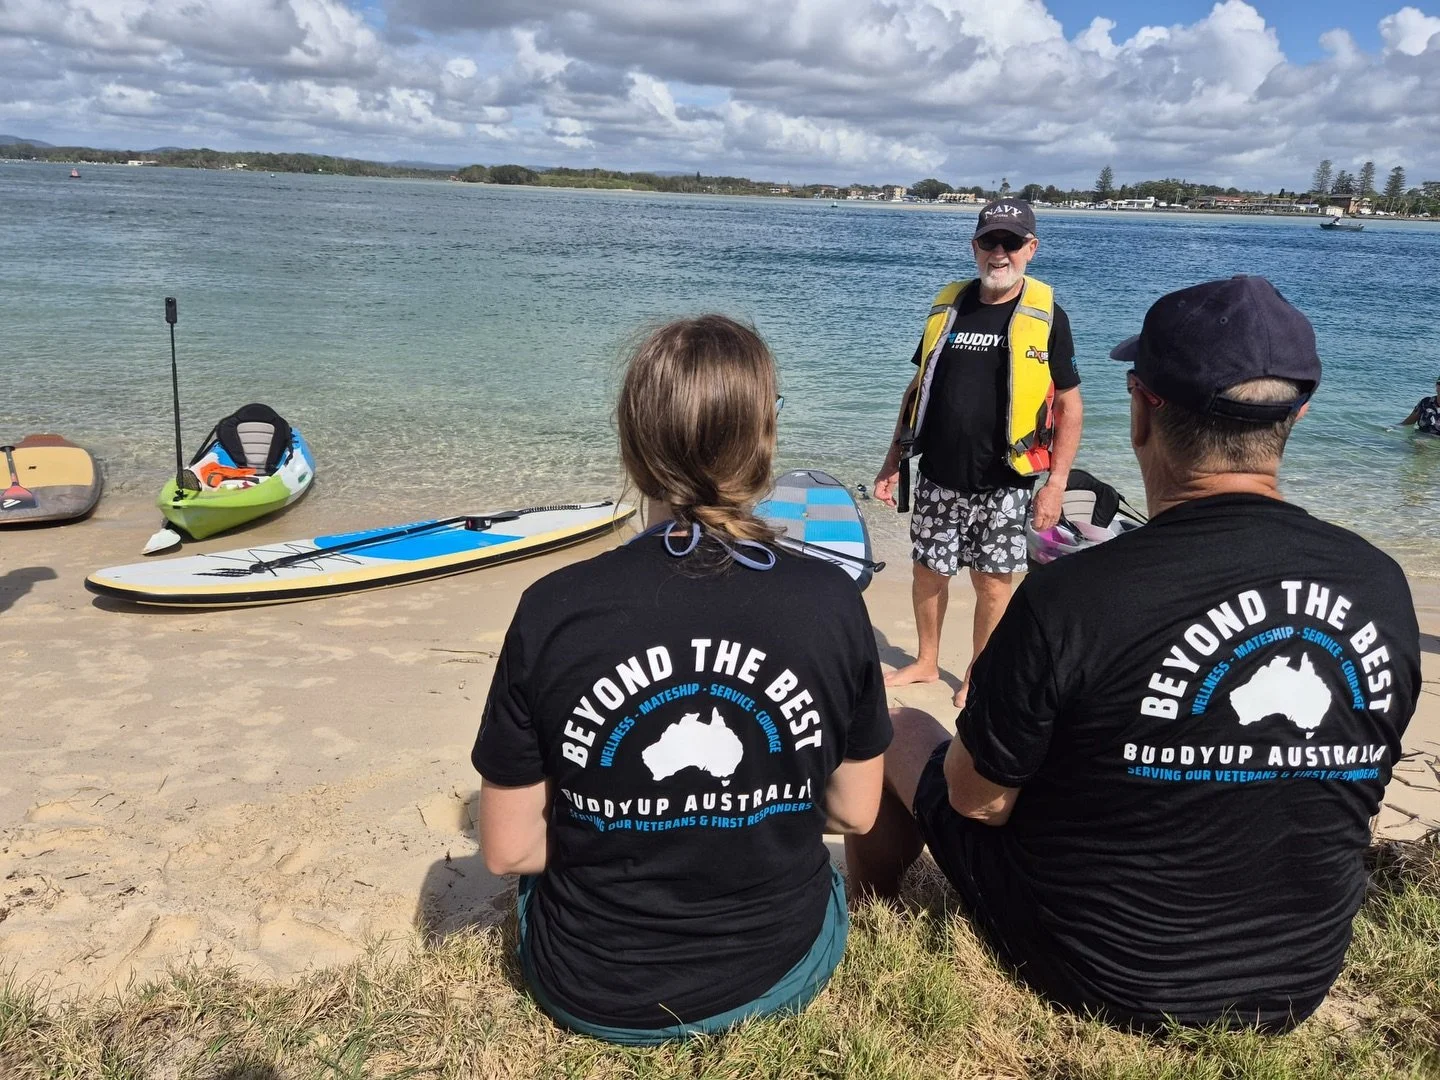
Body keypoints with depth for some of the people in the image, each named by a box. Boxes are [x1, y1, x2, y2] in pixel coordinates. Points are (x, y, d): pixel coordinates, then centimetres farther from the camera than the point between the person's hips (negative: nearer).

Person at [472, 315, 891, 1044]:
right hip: (783, 971, 1)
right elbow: (855, 813, -5)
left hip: (596, 989, 0)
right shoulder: (832, 602, -17)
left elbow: (508, 848, -12)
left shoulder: (553, 612, -20)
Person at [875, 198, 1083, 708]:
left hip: (1003, 485, -3)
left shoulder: (1046, 316, -4)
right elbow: (918, 387, 12)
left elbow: (1068, 403, -2)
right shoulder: (946, 306, 5)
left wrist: (1057, 483, -9)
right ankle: (926, 662, 34)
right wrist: (894, 459, 9)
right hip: (938, 479, 3)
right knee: (929, 571, 13)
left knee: (992, 583, 5)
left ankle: (979, 678, 25)